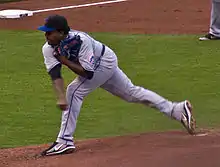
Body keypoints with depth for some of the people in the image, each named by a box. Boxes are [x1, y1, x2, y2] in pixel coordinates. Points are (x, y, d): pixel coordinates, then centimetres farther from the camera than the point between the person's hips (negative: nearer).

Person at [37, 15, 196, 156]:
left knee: (74, 91, -20)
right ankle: (177, 109, 22)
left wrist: (65, 61, -35)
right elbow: (56, 75, -26)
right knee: (131, 92, 15)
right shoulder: (48, 49, -18)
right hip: (102, 65, 8)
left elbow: (88, 73, -34)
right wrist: (61, 98, -41)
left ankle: (65, 141, -15)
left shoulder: (79, 40, -36)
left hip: (104, 61, -8)